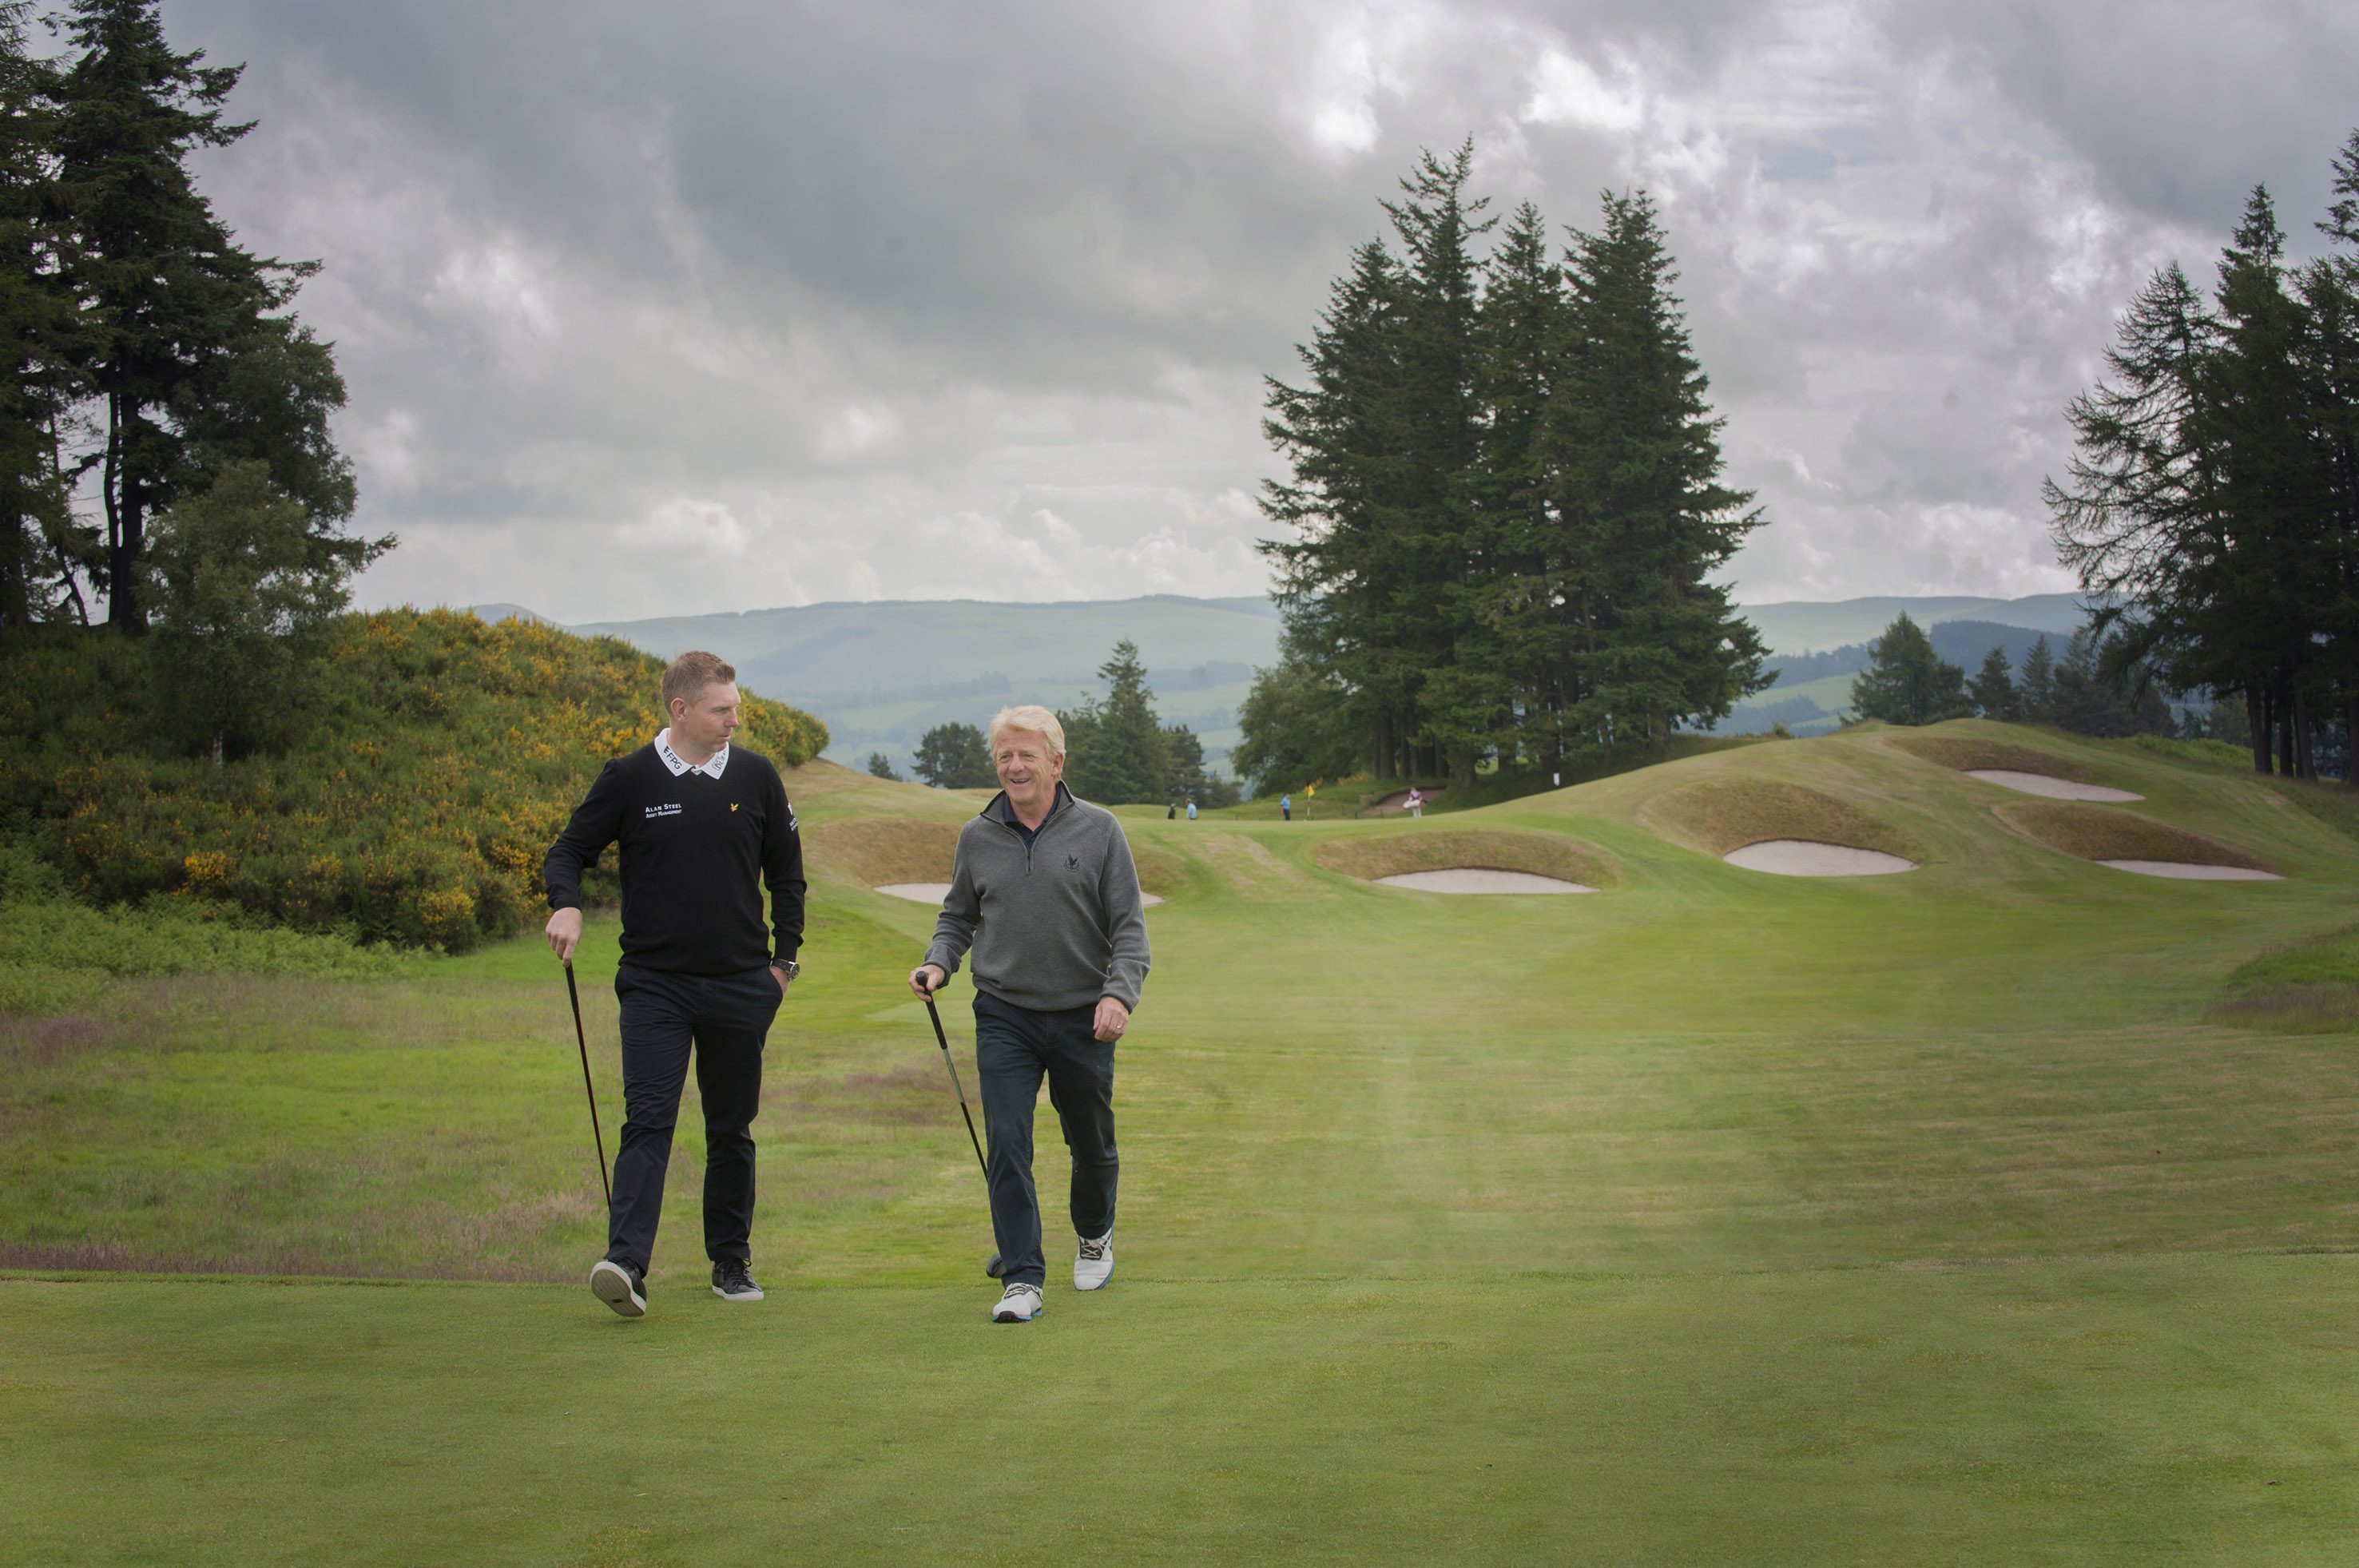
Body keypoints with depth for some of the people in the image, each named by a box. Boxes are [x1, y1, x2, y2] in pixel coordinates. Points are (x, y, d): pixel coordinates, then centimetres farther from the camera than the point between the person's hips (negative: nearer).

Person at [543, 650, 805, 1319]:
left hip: (741, 985, 2)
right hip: (654, 982, -2)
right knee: (647, 1120, -14)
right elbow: (569, 850, 5)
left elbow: (786, 872, 14)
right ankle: (626, 1262, -22)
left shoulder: (756, 777, 4)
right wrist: (566, 905, -15)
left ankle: (731, 1262, 20)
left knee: (732, 1130, 10)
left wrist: (784, 957, 9)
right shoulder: (629, 779, -2)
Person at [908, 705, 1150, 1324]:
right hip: (1004, 1017, 1)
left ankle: (1094, 1235, 42)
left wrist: (1119, 993, -17)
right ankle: (1022, 1279, -7)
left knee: (1091, 1143, 14)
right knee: (1008, 1146, -10)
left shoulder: (1099, 830, -2)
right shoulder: (977, 838, 5)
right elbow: (958, 916, 18)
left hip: (1083, 1019, -1)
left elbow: (1129, 925, -3)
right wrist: (938, 962, -2)